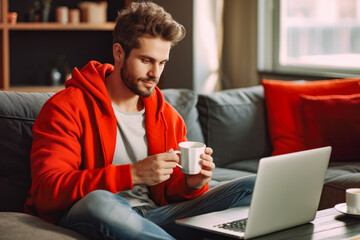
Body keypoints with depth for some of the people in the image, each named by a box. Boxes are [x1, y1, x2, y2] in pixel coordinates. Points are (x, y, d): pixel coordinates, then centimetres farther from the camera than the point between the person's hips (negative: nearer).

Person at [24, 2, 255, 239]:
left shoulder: (166, 115, 15)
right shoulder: (66, 108, -4)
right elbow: (47, 192, -17)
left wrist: (191, 183, -7)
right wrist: (132, 174, -25)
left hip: (152, 216, 5)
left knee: (250, 189, -8)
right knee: (98, 201, -42)